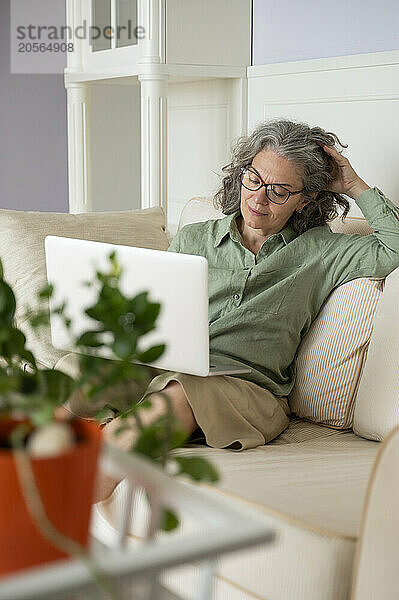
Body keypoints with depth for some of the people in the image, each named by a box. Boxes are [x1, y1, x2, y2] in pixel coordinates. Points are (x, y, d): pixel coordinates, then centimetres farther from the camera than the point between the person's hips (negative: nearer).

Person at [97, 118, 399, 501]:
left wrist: (355, 187, 11)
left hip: (247, 385, -2)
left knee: (178, 394, -39)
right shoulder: (192, 239, 22)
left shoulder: (321, 251, 16)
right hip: (163, 368, 3)